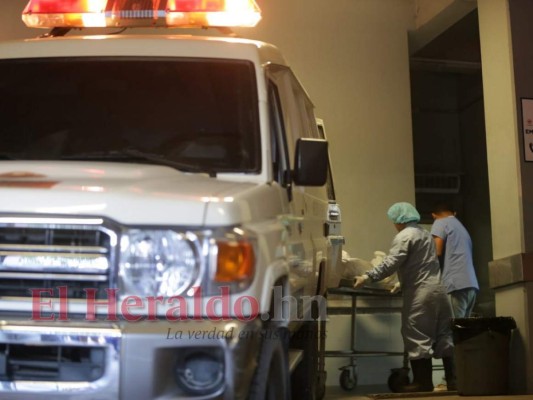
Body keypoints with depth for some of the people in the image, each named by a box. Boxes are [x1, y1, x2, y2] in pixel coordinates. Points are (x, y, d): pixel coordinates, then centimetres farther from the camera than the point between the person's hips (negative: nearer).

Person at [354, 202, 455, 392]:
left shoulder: (404, 236, -8)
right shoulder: (425, 233, 21)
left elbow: (391, 263, -18)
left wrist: (367, 277, -18)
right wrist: (400, 282, 31)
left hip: (420, 292, -9)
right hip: (437, 289, 9)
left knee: (417, 336, -4)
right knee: (443, 335, 9)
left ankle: (423, 381, -2)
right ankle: (453, 379, 9)